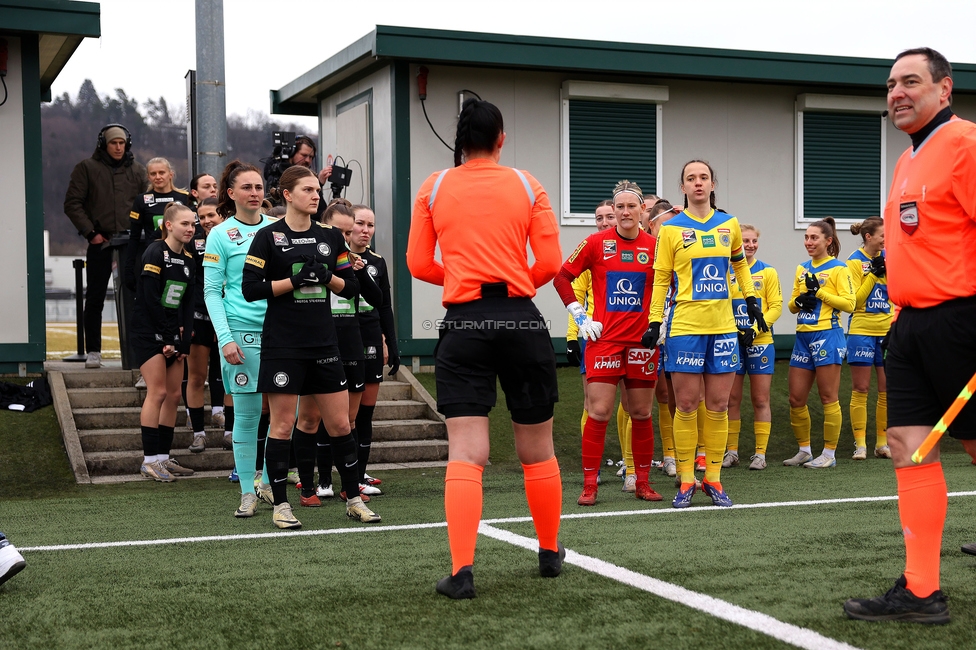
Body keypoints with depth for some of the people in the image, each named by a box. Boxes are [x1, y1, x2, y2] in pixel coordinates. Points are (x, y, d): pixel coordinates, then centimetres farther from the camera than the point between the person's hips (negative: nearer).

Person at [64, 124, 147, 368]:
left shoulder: (137, 171, 11)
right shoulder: (87, 168, 4)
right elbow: (72, 203, 1)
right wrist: (90, 232, -7)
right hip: (100, 243, -2)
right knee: (95, 299, 1)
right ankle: (93, 351, 8)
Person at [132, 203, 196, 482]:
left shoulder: (188, 259, 11)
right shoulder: (155, 253, -10)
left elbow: (187, 303, 11)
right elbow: (151, 299, -16)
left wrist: (183, 341, 2)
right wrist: (167, 338, -15)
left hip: (173, 336, 7)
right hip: (149, 333, -7)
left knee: (174, 395, 5)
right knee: (158, 392, -12)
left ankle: (164, 457, 11)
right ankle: (150, 460, -7)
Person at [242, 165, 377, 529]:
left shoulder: (330, 237, 10)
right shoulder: (268, 237, -3)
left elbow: (351, 287, 12)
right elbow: (250, 289, -8)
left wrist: (326, 277, -7)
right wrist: (295, 280, -15)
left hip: (324, 344, 4)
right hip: (283, 345, -4)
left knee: (340, 424, 6)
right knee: (282, 425, 0)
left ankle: (354, 499, 18)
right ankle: (281, 506, 10)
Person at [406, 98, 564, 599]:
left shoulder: (433, 187, 6)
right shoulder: (526, 185, 5)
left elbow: (419, 265, 5)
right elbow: (550, 262, 0)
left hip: (464, 325, -1)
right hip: (521, 321, 1)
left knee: (465, 456, -3)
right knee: (537, 450, 14)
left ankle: (462, 571, -13)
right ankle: (550, 554, 29)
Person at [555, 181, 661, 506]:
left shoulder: (655, 246, 4)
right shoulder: (597, 242, 0)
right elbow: (562, 276, 5)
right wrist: (580, 315, -1)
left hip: (643, 339, 2)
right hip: (604, 337, -2)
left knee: (641, 413, 8)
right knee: (599, 411, -6)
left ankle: (642, 482, 18)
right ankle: (589, 484, 1)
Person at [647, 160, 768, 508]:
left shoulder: (729, 224, 8)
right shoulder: (671, 228, -1)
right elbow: (661, 279, 1)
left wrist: (751, 299, 20)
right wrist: (655, 322, -5)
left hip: (723, 327, 3)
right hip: (685, 327, -3)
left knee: (718, 406, 4)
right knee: (686, 405, -1)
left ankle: (713, 479, 13)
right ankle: (686, 481, 8)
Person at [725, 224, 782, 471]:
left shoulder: (767, 272, 3)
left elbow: (776, 306, -2)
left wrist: (755, 328, -15)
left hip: (760, 342, -1)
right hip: (732, 342, 1)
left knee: (761, 399, 2)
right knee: (732, 399, 5)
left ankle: (760, 453, 7)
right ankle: (731, 451, 14)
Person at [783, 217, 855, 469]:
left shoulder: (838, 269, -3)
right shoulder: (801, 269, 16)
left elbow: (849, 303, -12)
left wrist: (819, 291, -15)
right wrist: (798, 301, -2)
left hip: (827, 335, -7)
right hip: (803, 337, 7)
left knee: (828, 398, -2)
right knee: (796, 399, 6)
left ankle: (829, 453, 6)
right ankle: (804, 450, 19)